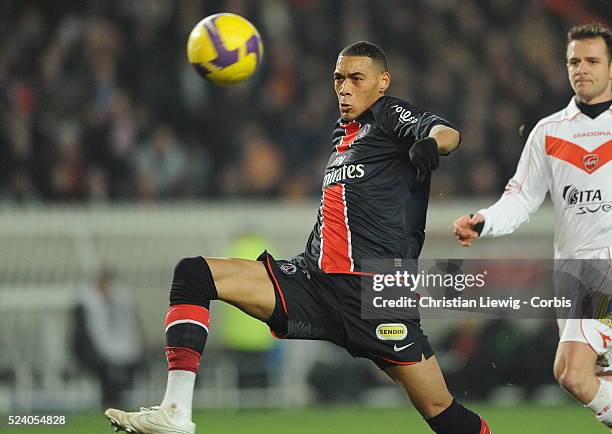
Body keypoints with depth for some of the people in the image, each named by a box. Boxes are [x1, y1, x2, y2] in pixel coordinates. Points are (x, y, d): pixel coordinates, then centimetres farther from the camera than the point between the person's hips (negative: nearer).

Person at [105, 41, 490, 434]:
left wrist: (432, 142, -41)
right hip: (314, 280, 7)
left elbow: (447, 133, -18)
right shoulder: (343, 132, 22)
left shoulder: (389, 114, 2)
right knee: (193, 274, -7)